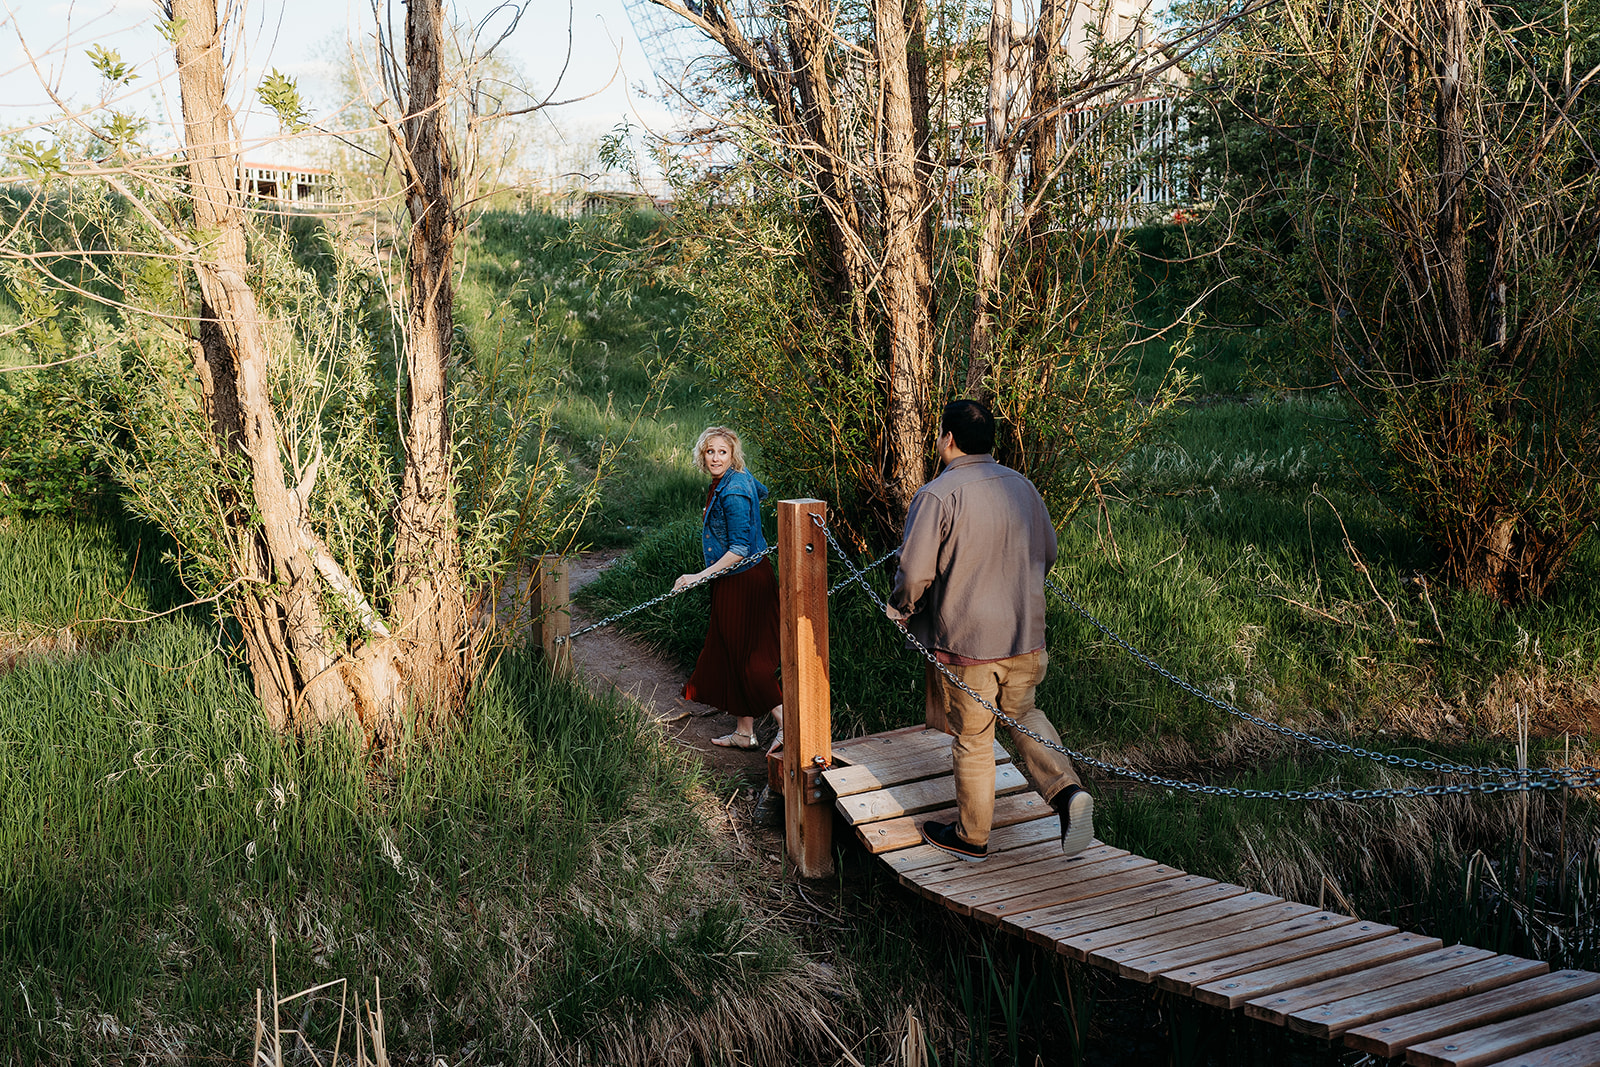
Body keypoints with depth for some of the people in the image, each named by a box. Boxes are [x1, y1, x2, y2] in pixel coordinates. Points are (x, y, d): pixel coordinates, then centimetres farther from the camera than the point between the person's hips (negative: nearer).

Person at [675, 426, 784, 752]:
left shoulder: (733, 492, -22)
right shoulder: (742, 478, 6)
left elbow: (740, 550, -25)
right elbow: (762, 492, 30)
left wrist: (700, 577, -25)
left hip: (743, 581, -10)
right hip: (732, 581, 10)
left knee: (748, 658, -4)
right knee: (731, 654, 14)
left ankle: (787, 724, -2)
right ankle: (743, 732, 22)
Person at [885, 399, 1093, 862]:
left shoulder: (938, 495, -16)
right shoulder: (1022, 486, 4)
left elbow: (915, 572, -18)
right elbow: (1048, 552, 15)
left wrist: (900, 612, 2)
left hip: (966, 640, -5)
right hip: (1025, 635, 5)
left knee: (973, 739, 9)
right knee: (1022, 714, 25)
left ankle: (970, 836, 25)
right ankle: (1066, 790, 3)